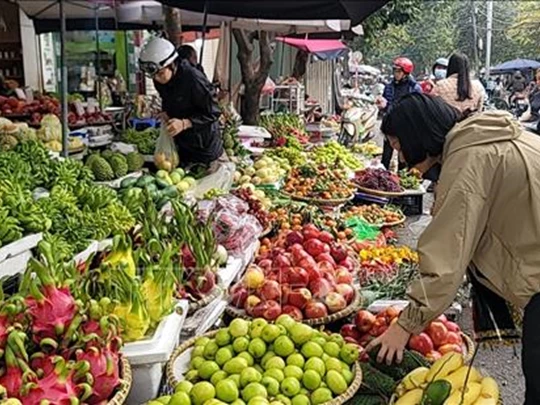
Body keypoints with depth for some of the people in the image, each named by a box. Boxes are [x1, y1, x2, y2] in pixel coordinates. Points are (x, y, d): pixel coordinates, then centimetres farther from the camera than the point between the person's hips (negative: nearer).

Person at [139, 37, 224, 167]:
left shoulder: (194, 79, -26)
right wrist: (165, 114, -4)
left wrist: (184, 123, -30)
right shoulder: (159, 81, -4)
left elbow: (213, 113, -21)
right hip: (182, 146, 7)